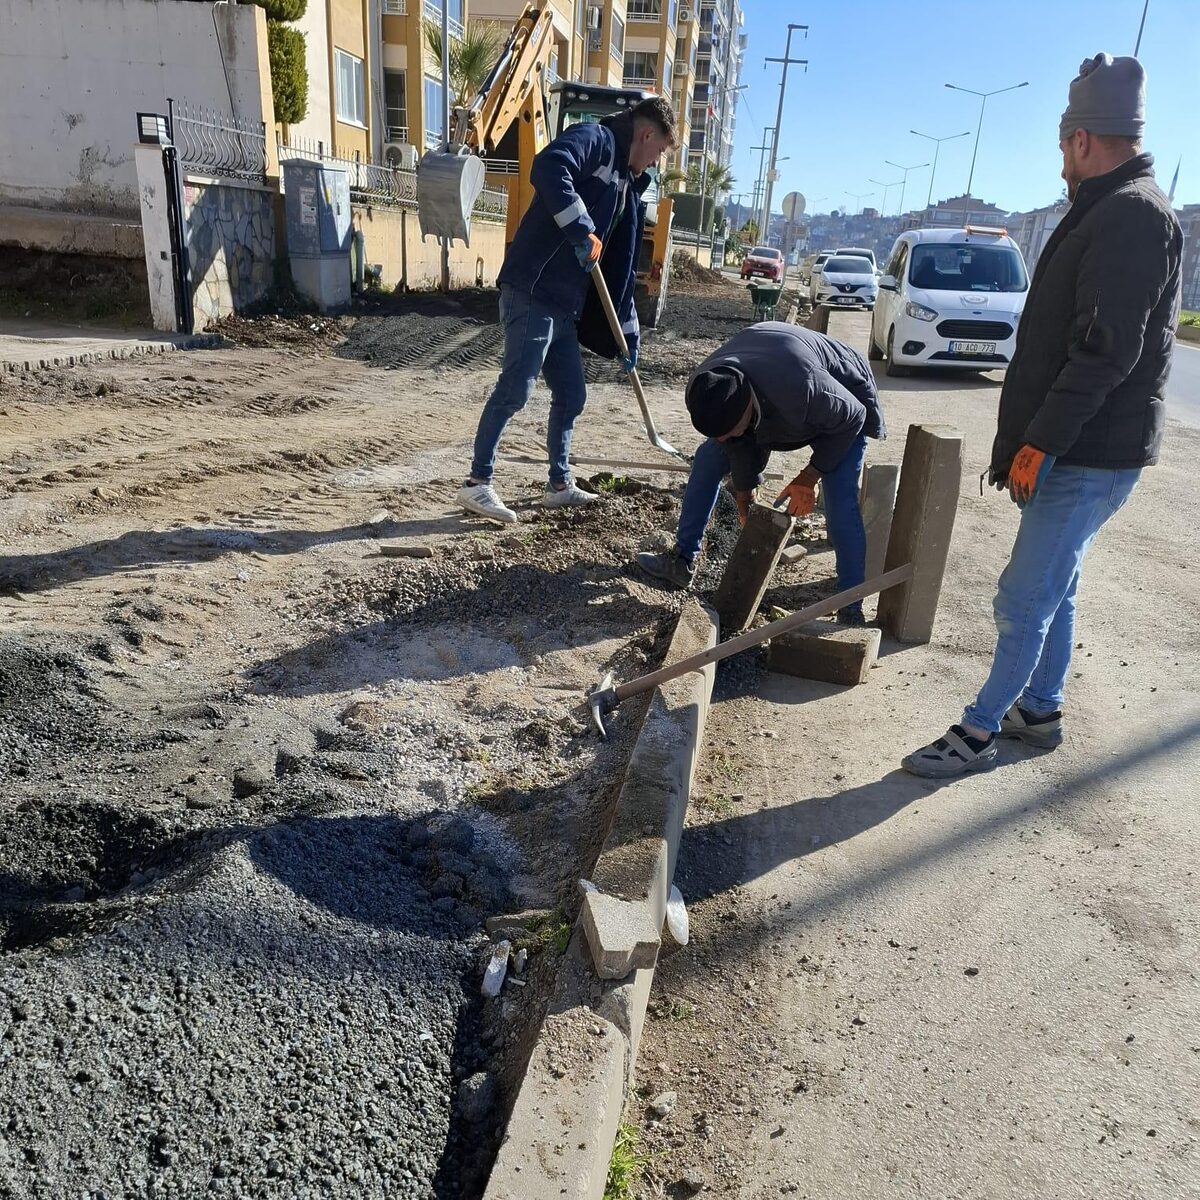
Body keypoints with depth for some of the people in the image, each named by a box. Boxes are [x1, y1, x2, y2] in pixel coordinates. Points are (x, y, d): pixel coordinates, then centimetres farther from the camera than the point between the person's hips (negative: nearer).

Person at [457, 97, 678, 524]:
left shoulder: (627, 187, 25)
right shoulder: (594, 139, -2)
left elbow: (621, 266, 28)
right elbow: (548, 167, -25)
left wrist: (628, 329, 27)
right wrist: (583, 231, -23)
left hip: (564, 307, 10)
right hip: (531, 293, -10)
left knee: (571, 394, 12)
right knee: (515, 389, -12)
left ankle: (560, 484, 24)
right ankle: (477, 483, -4)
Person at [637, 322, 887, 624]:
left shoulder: (801, 388, -48)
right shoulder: (705, 390, -30)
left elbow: (851, 418, -28)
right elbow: (739, 444, -12)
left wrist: (810, 477, -26)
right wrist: (745, 496, -11)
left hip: (841, 410, -6)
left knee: (841, 504, -20)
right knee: (708, 458, 2)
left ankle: (851, 609, -7)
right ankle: (682, 561, 13)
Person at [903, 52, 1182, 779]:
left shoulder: (1133, 215, -16)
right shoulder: (1110, 211, 17)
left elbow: (1107, 352, -23)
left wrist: (1040, 441, -21)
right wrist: (1035, 440, 18)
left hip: (1092, 455, -10)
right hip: (1079, 448, 10)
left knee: (1026, 598, -5)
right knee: (1053, 588, 17)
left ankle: (981, 732, 5)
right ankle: (1041, 710, 30)